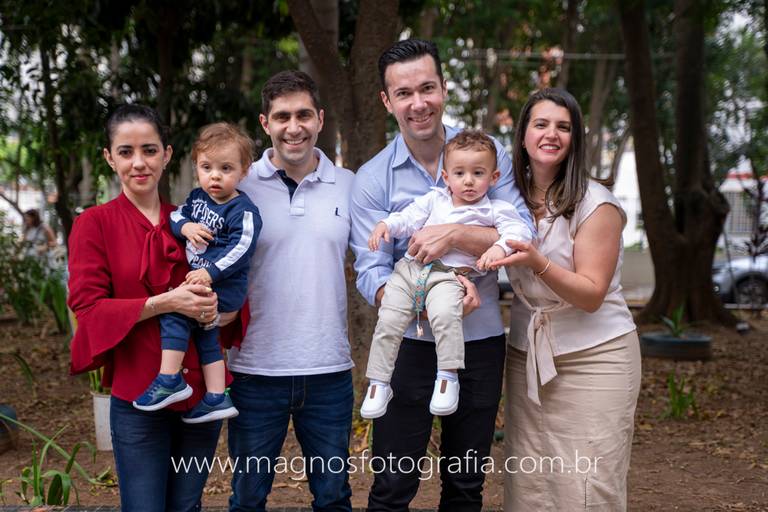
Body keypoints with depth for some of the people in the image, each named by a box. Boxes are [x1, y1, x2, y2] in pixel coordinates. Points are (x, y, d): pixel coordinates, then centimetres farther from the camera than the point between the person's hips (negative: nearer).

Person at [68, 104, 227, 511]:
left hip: (201, 391, 4)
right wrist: (163, 303, -21)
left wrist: (215, 309, -13)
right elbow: (88, 306, -9)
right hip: (137, 398, -3)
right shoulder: (94, 224, -2)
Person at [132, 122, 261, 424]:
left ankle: (169, 380, -12)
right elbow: (175, 216, 15)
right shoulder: (198, 197, 8)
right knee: (206, 337, 15)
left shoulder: (243, 210, -16)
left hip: (223, 286, -9)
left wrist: (211, 272, -29)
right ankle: (216, 399, 23)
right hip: (201, 279, 9)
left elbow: (241, 247, -24)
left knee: (174, 312, -19)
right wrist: (185, 226, -9)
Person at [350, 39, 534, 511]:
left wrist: (454, 235, -27)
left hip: (480, 341, 1)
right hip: (409, 342, -1)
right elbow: (371, 276, -11)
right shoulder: (372, 180, -5)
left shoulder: (487, 153, -2)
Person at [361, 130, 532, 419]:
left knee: (445, 315, -34)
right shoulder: (434, 199, 20)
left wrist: (499, 247, -24)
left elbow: (519, 230, -4)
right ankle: (378, 383, 1)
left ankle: (448, 376, -23)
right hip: (411, 268, 4)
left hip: (449, 276, -4)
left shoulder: (494, 210, 9)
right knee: (388, 320, -10)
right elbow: (409, 218, 15)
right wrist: (386, 225, -4)